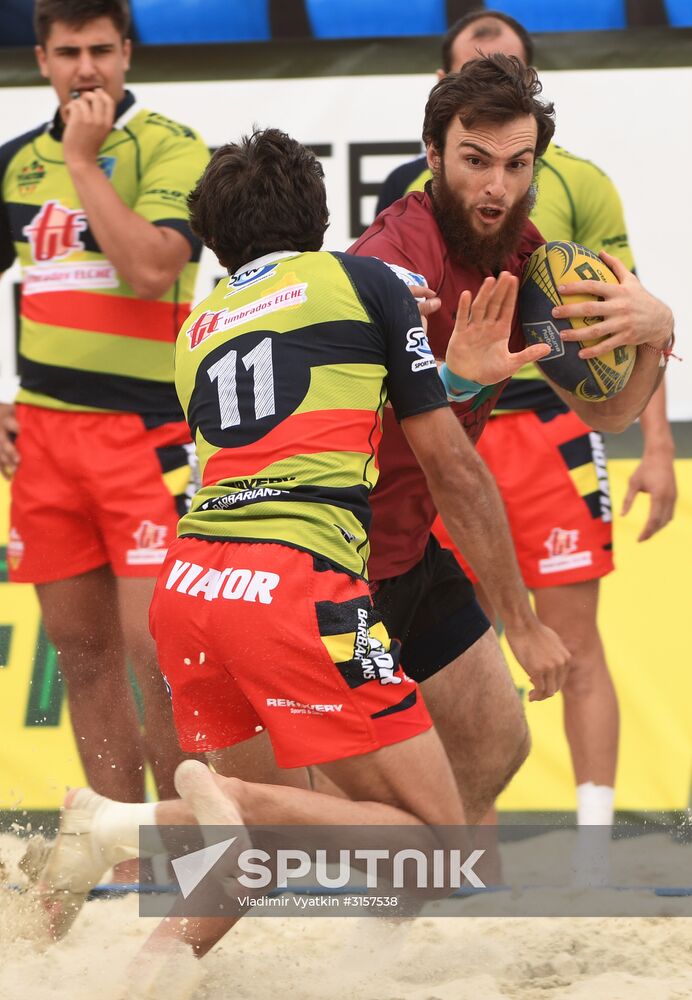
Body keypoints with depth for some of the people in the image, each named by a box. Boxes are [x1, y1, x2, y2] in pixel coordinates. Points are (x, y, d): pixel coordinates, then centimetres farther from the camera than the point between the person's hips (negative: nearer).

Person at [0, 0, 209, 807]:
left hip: (145, 430, -6)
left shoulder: (169, 148, -6)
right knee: (83, 651, 9)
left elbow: (150, 269, -21)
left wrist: (86, 161, -15)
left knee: (155, 648, -11)